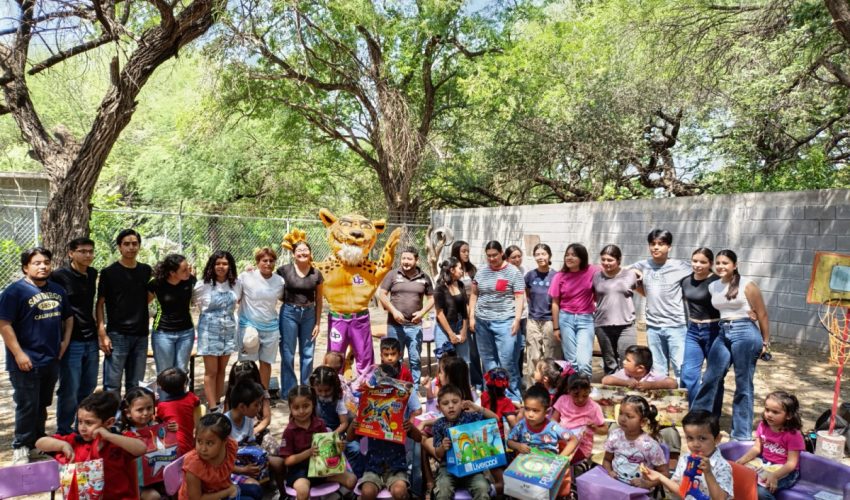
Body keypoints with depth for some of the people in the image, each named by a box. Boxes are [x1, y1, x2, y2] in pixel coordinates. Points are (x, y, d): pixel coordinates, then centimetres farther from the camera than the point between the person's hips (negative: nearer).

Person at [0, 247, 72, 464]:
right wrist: (19, 354, -18)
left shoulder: (57, 290, 10)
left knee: (42, 405, 17)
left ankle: (38, 442, 31)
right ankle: (21, 447, 16)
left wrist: (65, 342, 8)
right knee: (27, 406, 0)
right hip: (26, 362, -6)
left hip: (51, 360, 6)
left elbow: (68, 318, 20)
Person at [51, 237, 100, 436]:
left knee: (88, 388, 13)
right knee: (69, 390, -1)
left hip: (91, 340, 6)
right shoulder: (59, 276, -10)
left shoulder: (93, 274, 9)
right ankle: (64, 432, 14)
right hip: (71, 341, -6)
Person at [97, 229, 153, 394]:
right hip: (117, 335, -4)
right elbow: (100, 303, -3)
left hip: (141, 335, 4)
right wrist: (102, 333, -11)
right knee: (112, 385, -2)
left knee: (135, 385, 11)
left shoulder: (146, 271, 9)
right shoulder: (109, 272, -3)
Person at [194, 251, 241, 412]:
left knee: (222, 370, 12)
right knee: (211, 371, -1)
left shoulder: (236, 284, 3)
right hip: (210, 330, -4)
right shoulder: (203, 285, -8)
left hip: (228, 330, 4)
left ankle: (218, 403, 22)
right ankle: (212, 407, 3)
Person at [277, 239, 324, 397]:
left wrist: (318, 323, 5)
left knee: (307, 353, 9)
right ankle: (288, 392, 16)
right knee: (288, 354, 3)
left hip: (309, 314, 2)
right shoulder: (284, 270, -5)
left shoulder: (316, 274, 2)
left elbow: (319, 300, 8)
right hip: (289, 313, -2)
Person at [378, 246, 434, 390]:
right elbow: (382, 294, -1)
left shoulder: (424, 278, 5)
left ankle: (416, 389, 19)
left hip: (415, 325, 1)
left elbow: (431, 298, 10)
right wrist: (393, 311, -12)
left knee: (415, 359, 8)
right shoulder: (392, 274, 0)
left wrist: (422, 312, -7)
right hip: (395, 325, -1)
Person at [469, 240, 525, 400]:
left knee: (507, 361, -7)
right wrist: (471, 317, 8)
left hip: (504, 321, -5)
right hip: (482, 322, 5)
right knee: (487, 360, 11)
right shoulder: (481, 272, 10)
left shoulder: (513, 272, -2)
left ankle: (513, 396, 5)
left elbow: (519, 297, -5)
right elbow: (474, 295, 15)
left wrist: (517, 319, -13)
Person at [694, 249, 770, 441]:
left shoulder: (747, 285, -5)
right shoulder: (713, 286, 9)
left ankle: (742, 433, 15)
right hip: (723, 333, 5)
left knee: (743, 384, 4)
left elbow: (762, 314, 0)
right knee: (710, 378, 4)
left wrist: (766, 342, 2)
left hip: (745, 333, -5)